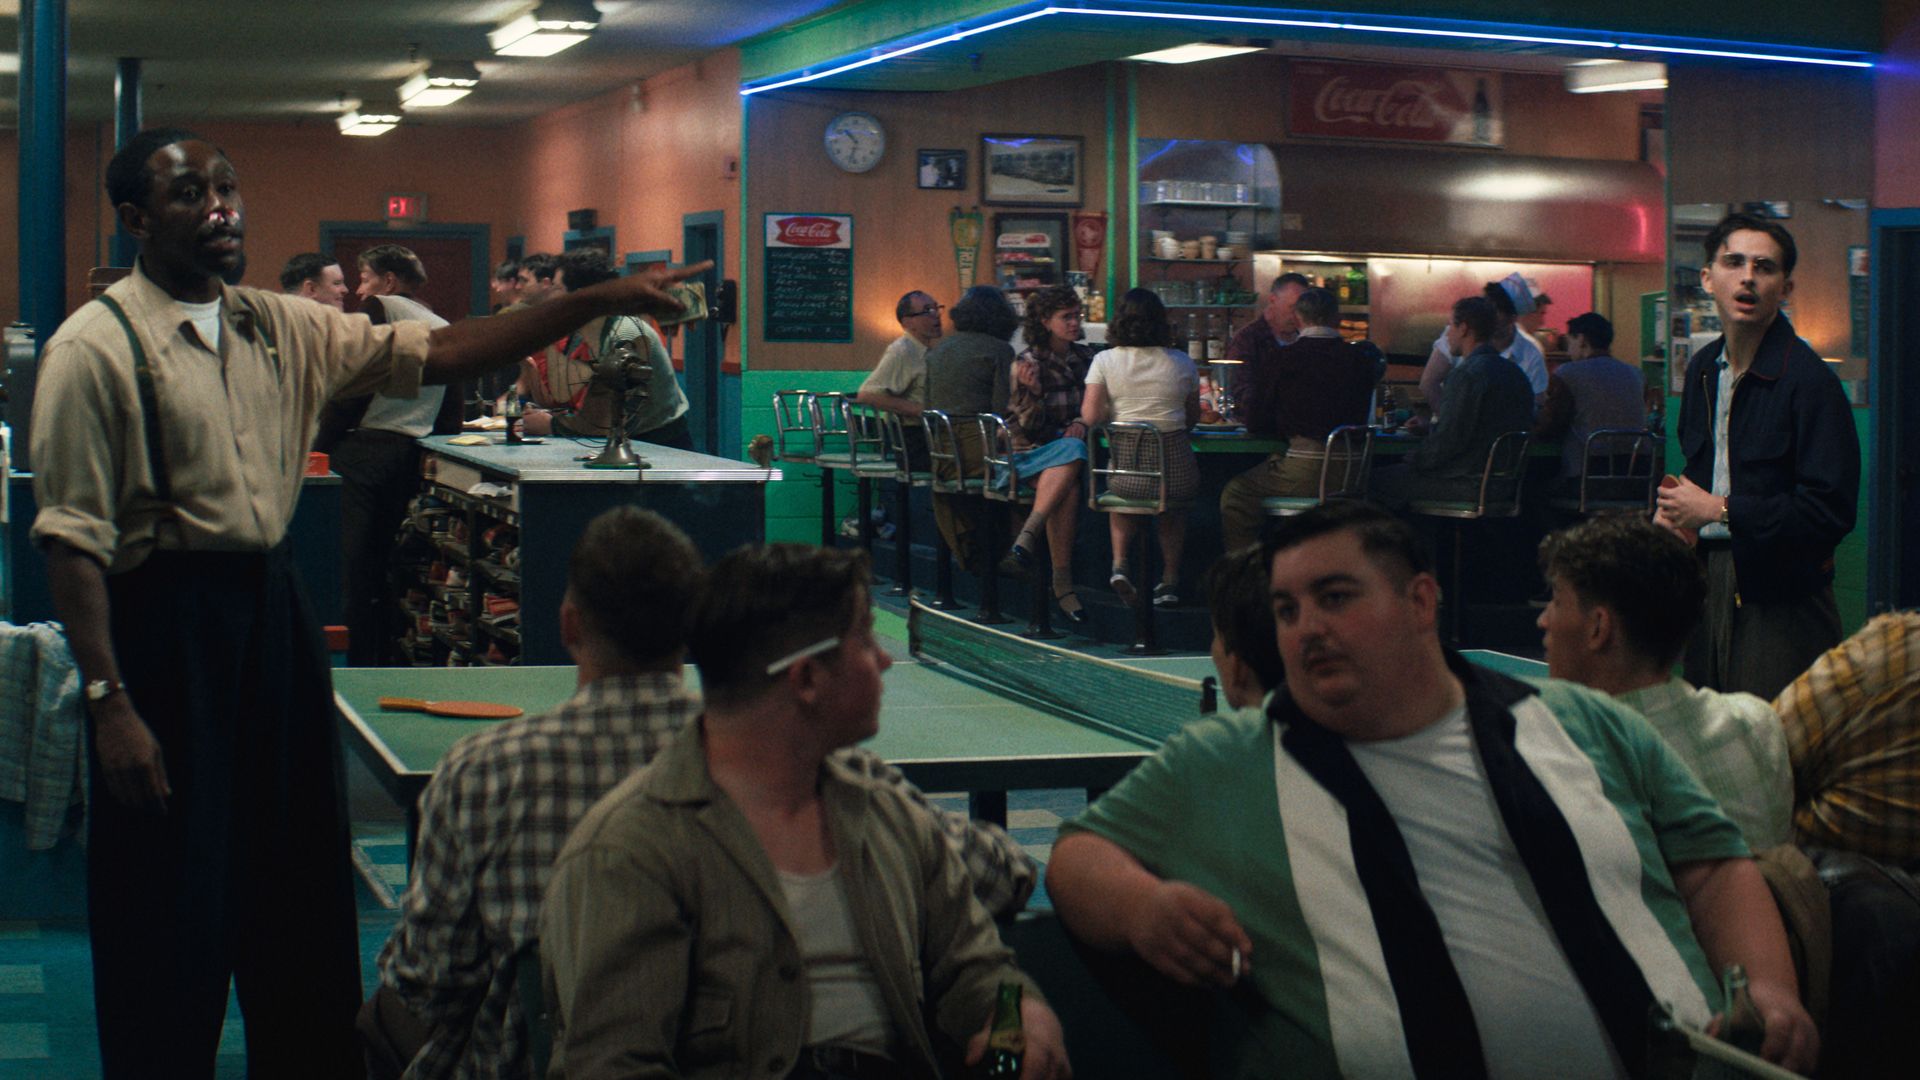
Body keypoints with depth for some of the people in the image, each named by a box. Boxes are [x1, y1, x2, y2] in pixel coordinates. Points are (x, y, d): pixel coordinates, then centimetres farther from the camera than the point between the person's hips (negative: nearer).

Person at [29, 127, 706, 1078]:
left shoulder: (283, 329, 9)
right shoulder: (96, 348, -9)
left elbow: (436, 353, 6)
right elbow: (73, 537, -12)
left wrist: (598, 302, -2)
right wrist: (109, 702, -19)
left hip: (274, 609, 6)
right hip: (163, 626, -6)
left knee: (302, 892, 14)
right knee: (174, 911, 0)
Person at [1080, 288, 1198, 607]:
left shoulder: (1105, 361, -3)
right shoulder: (1181, 362, 1)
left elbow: (1090, 416, -8)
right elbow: (1193, 417, 10)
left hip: (1126, 468, -1)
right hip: (1176, 467, 1)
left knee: (1122, 493, 31)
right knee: (1174, 505, 30)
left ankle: (1120, 563, 13)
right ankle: (1170, 579, 30)